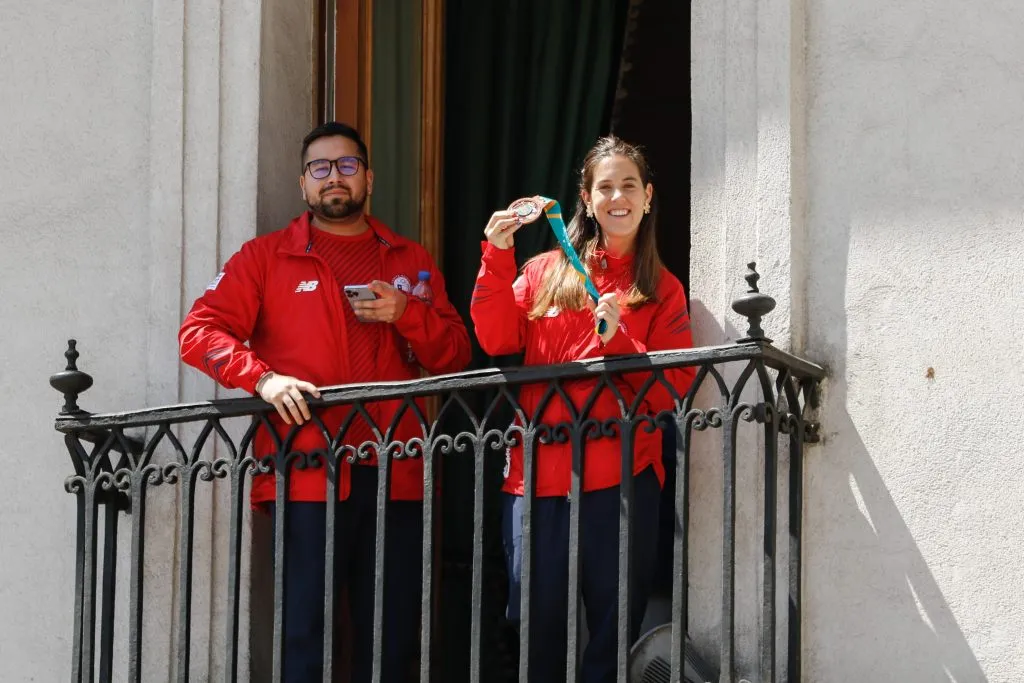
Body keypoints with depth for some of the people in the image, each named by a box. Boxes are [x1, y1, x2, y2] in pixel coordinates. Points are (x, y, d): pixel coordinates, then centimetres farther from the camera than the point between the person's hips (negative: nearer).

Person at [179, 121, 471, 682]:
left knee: (392, 635, 3)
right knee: (306, 633, -10)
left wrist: (406, 312, -3)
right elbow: (201, 331, 2)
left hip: (395, 473, 3)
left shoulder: (411, 262, 19)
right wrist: (263, 377, -14)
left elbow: (455, 356, 15)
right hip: (309, 473, -3)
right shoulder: (266, 257, 9)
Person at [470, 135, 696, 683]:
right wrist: (497, 258, -10)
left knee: (613, 636, 2)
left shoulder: (663, 290, 11)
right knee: (538, 631, 1)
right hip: (539, 470, 1)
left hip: (622, 478, 0)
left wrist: (619, 340, -13)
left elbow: (674, 388, 2)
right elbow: (497, 340, -1)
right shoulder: (544, 272, 13)